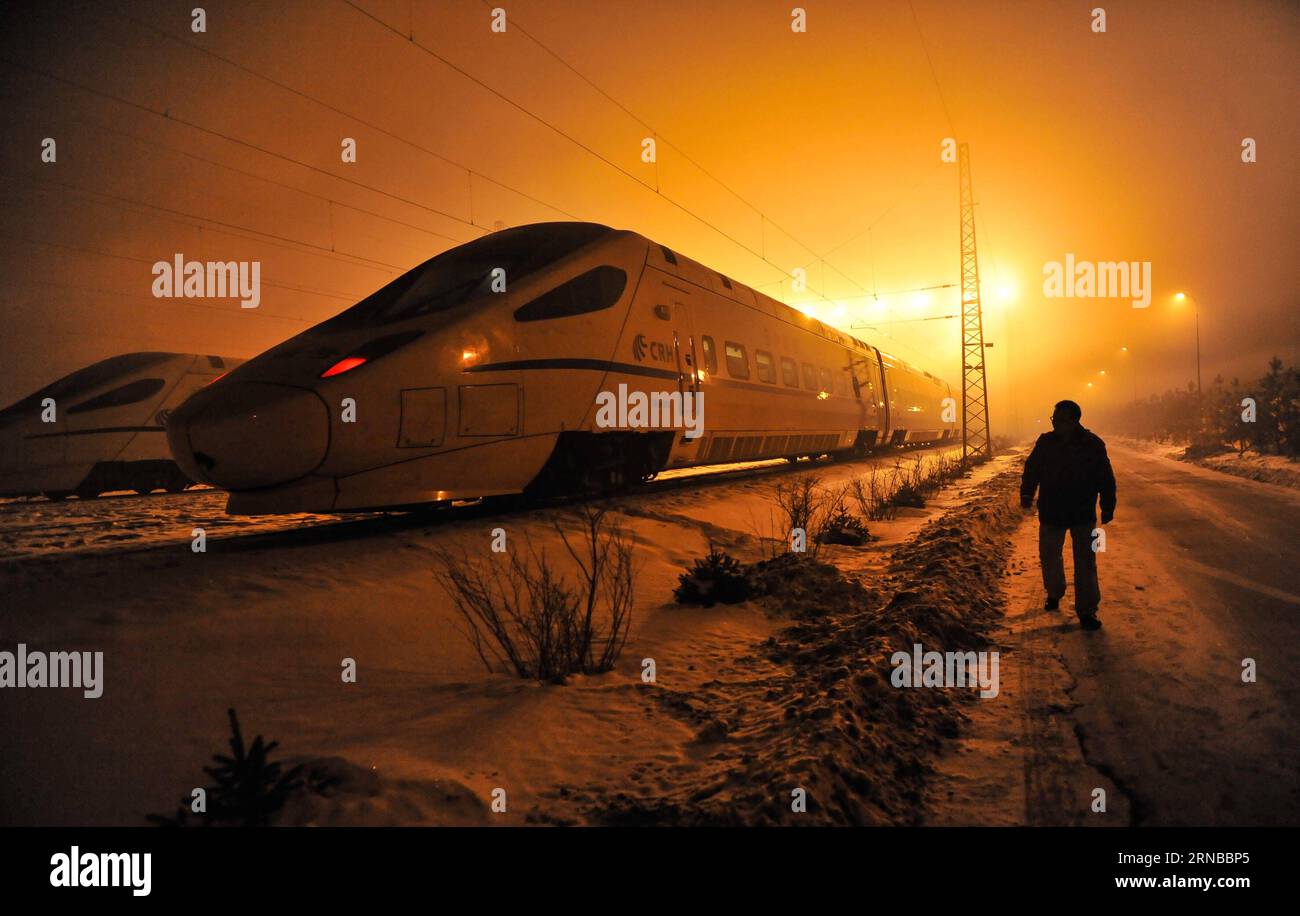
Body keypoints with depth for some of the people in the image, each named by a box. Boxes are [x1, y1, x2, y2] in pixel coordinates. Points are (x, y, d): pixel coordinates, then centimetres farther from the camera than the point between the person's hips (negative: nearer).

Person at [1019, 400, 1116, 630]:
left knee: (1085, 563, -1)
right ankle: (1054, 592, 38)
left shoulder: (1093, 444, -8)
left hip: (1083, 514, -2)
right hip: (1050, 512, 2)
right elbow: (1031, 468, 5)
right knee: (1049, 555, 14)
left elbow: (1106, 478, -3)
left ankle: (1087, 610, 6)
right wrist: (1027, 493, -8)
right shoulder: (1046, 442, -3)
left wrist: (1108, 507, -2)